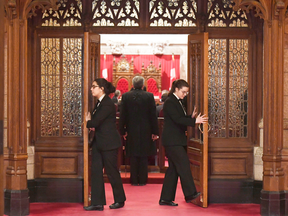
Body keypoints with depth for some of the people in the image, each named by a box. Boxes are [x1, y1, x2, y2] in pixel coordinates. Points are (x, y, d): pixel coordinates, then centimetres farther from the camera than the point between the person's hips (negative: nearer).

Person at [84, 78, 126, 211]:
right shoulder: (100, 103, 12)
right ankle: (97, 202, 6)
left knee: (111, 171, 2)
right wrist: (91, 124, -8)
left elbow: (95, 122, -22)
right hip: (99, 142, 9)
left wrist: (88, 122, -1)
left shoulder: (108, 104, -18)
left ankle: (120, 200, 19)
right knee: (95, 170, 4)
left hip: (109, 143, -9)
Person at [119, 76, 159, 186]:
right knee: (144, 157, 7)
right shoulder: (149, 96, -6)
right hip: (145, 131, -1)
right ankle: (142, 180, 9)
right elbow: (153, 115, -3)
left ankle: (134, 180, 10)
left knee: (133, 157, 8)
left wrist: (123, 131, 6)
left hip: (131, 131, 1)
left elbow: (122, 115, -1)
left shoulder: (125, 96, -3)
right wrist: (155, 131, 2)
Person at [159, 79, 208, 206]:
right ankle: (190, 194, -14)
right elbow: (177, 119, -21)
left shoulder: (178, 102, 18)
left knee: (173, 169, 8)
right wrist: (194, 121, -25)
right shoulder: (170, 102, -12)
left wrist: (191, 117, 1)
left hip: (177, 140, 10)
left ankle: (166, 198, 11)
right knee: (184, 165, -13)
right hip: (172, 140, -10)